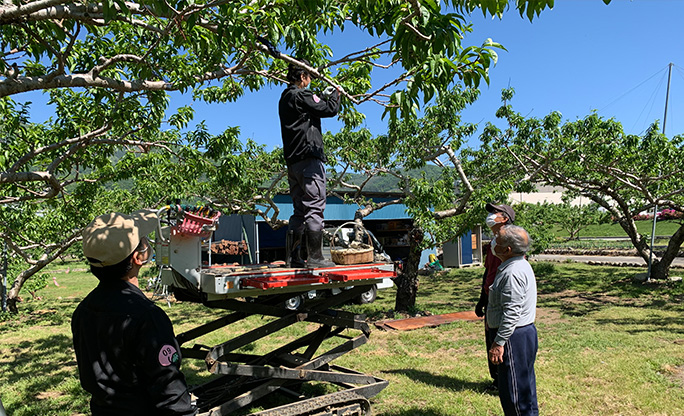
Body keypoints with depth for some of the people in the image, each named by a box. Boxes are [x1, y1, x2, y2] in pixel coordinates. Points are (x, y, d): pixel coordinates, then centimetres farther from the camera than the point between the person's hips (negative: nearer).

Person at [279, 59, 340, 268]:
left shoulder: (285, 98, 21)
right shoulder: (301, 95, -7)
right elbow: (329, 110, -6)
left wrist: (325, 97, 29)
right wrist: (335, 94, 11)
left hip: (292, 161, 9)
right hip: (309, 158, -9)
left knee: (300, 210, 12)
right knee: (314, 208, -8)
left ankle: (293, 257, 11)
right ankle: (315, 257, -7)